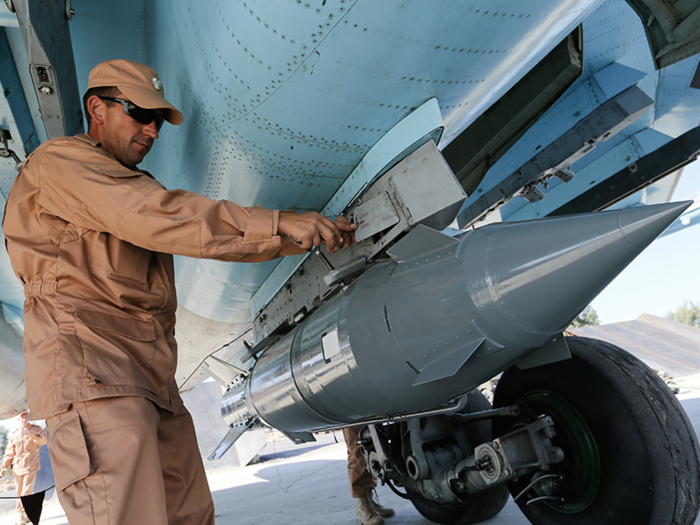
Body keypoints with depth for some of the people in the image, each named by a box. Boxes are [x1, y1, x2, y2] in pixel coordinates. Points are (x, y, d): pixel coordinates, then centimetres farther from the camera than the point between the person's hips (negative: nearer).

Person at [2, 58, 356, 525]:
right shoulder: (61, 161, 0)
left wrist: (310, 236, 9)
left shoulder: (136, 187, 27)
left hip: (154, 382, 9)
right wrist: (279, 222, -21)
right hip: (91, 369, -9)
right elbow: (155, 217, -18)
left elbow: (220, 237, 21)